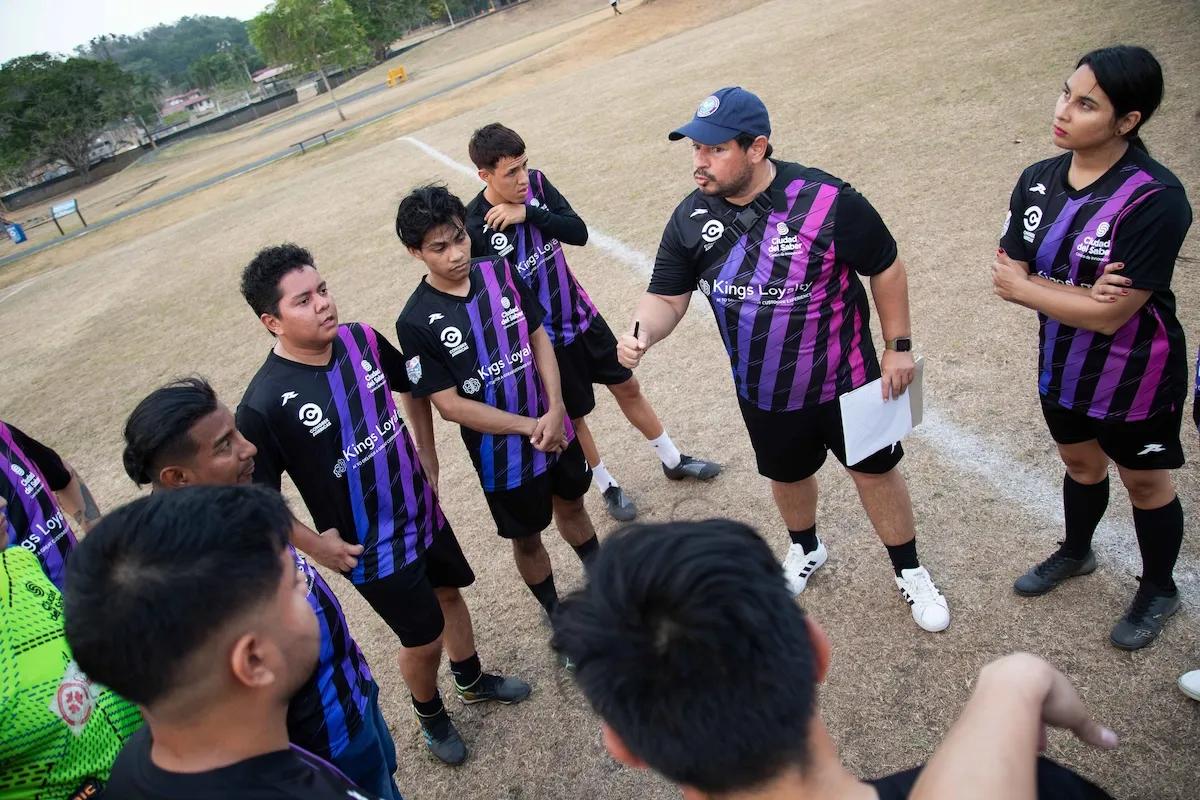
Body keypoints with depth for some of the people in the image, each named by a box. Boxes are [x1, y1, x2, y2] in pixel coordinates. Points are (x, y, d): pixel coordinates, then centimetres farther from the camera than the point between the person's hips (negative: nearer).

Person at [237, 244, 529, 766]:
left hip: (422, 511, 6)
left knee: (449, 592, 25)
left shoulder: (362, 340, -11)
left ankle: (472, 682, 54)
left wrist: (427, 457, 7)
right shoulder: (265, 403, -27)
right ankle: (430, 714, 44)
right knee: (424, 638, 10)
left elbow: (410, 388, 9)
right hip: (370, 548, -5)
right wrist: (315, 545, -13)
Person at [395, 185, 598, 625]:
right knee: (527, 537, 17)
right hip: (500, 450, -4)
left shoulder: (499, 272, -9)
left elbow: (539, 338, -2)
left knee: (571, 505, 26)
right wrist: (529, 427, -20)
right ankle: (558, 615, 43)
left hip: (554, 427, 4)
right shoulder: (416, 322, -20)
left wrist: (555, 411, -15)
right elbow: (450, 404, -19)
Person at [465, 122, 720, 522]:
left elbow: (579, 232, -15)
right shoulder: (474, 227, -23)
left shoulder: (535, 184, -9)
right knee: (573, 415, 14)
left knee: (627, 386, 18)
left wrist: (528, 212, -26)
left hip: (580, 313, 5)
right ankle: (607, 486, 38)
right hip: (544, 338, -5)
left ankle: (673, 460, 39)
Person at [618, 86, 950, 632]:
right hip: (763, 393, 3)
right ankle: (806, 550, 56)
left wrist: (899, 346, -7)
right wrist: (643, 333, -29)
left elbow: (885, 267, -11)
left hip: (843, 380, -3)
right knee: (787, 474, 25)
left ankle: (910, 573, 40)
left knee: (875, 469, 14)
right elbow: (667, 297, -7)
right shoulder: (691, 218, -12)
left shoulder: (827, 201, -24)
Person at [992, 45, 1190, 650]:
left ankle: (1158, 590, 42)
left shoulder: (1155, 199, -27)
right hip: (1062, 366, 5)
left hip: (1135, 379, -5)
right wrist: (1081, 293, -27)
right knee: (1080, 463, 27)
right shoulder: (1038, 181, -8)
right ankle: (1075, 552, 54)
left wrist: (1025, 287, -17)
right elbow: (1009, 276, -10)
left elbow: (1111, 314, -28)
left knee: (1145, 483, 16)